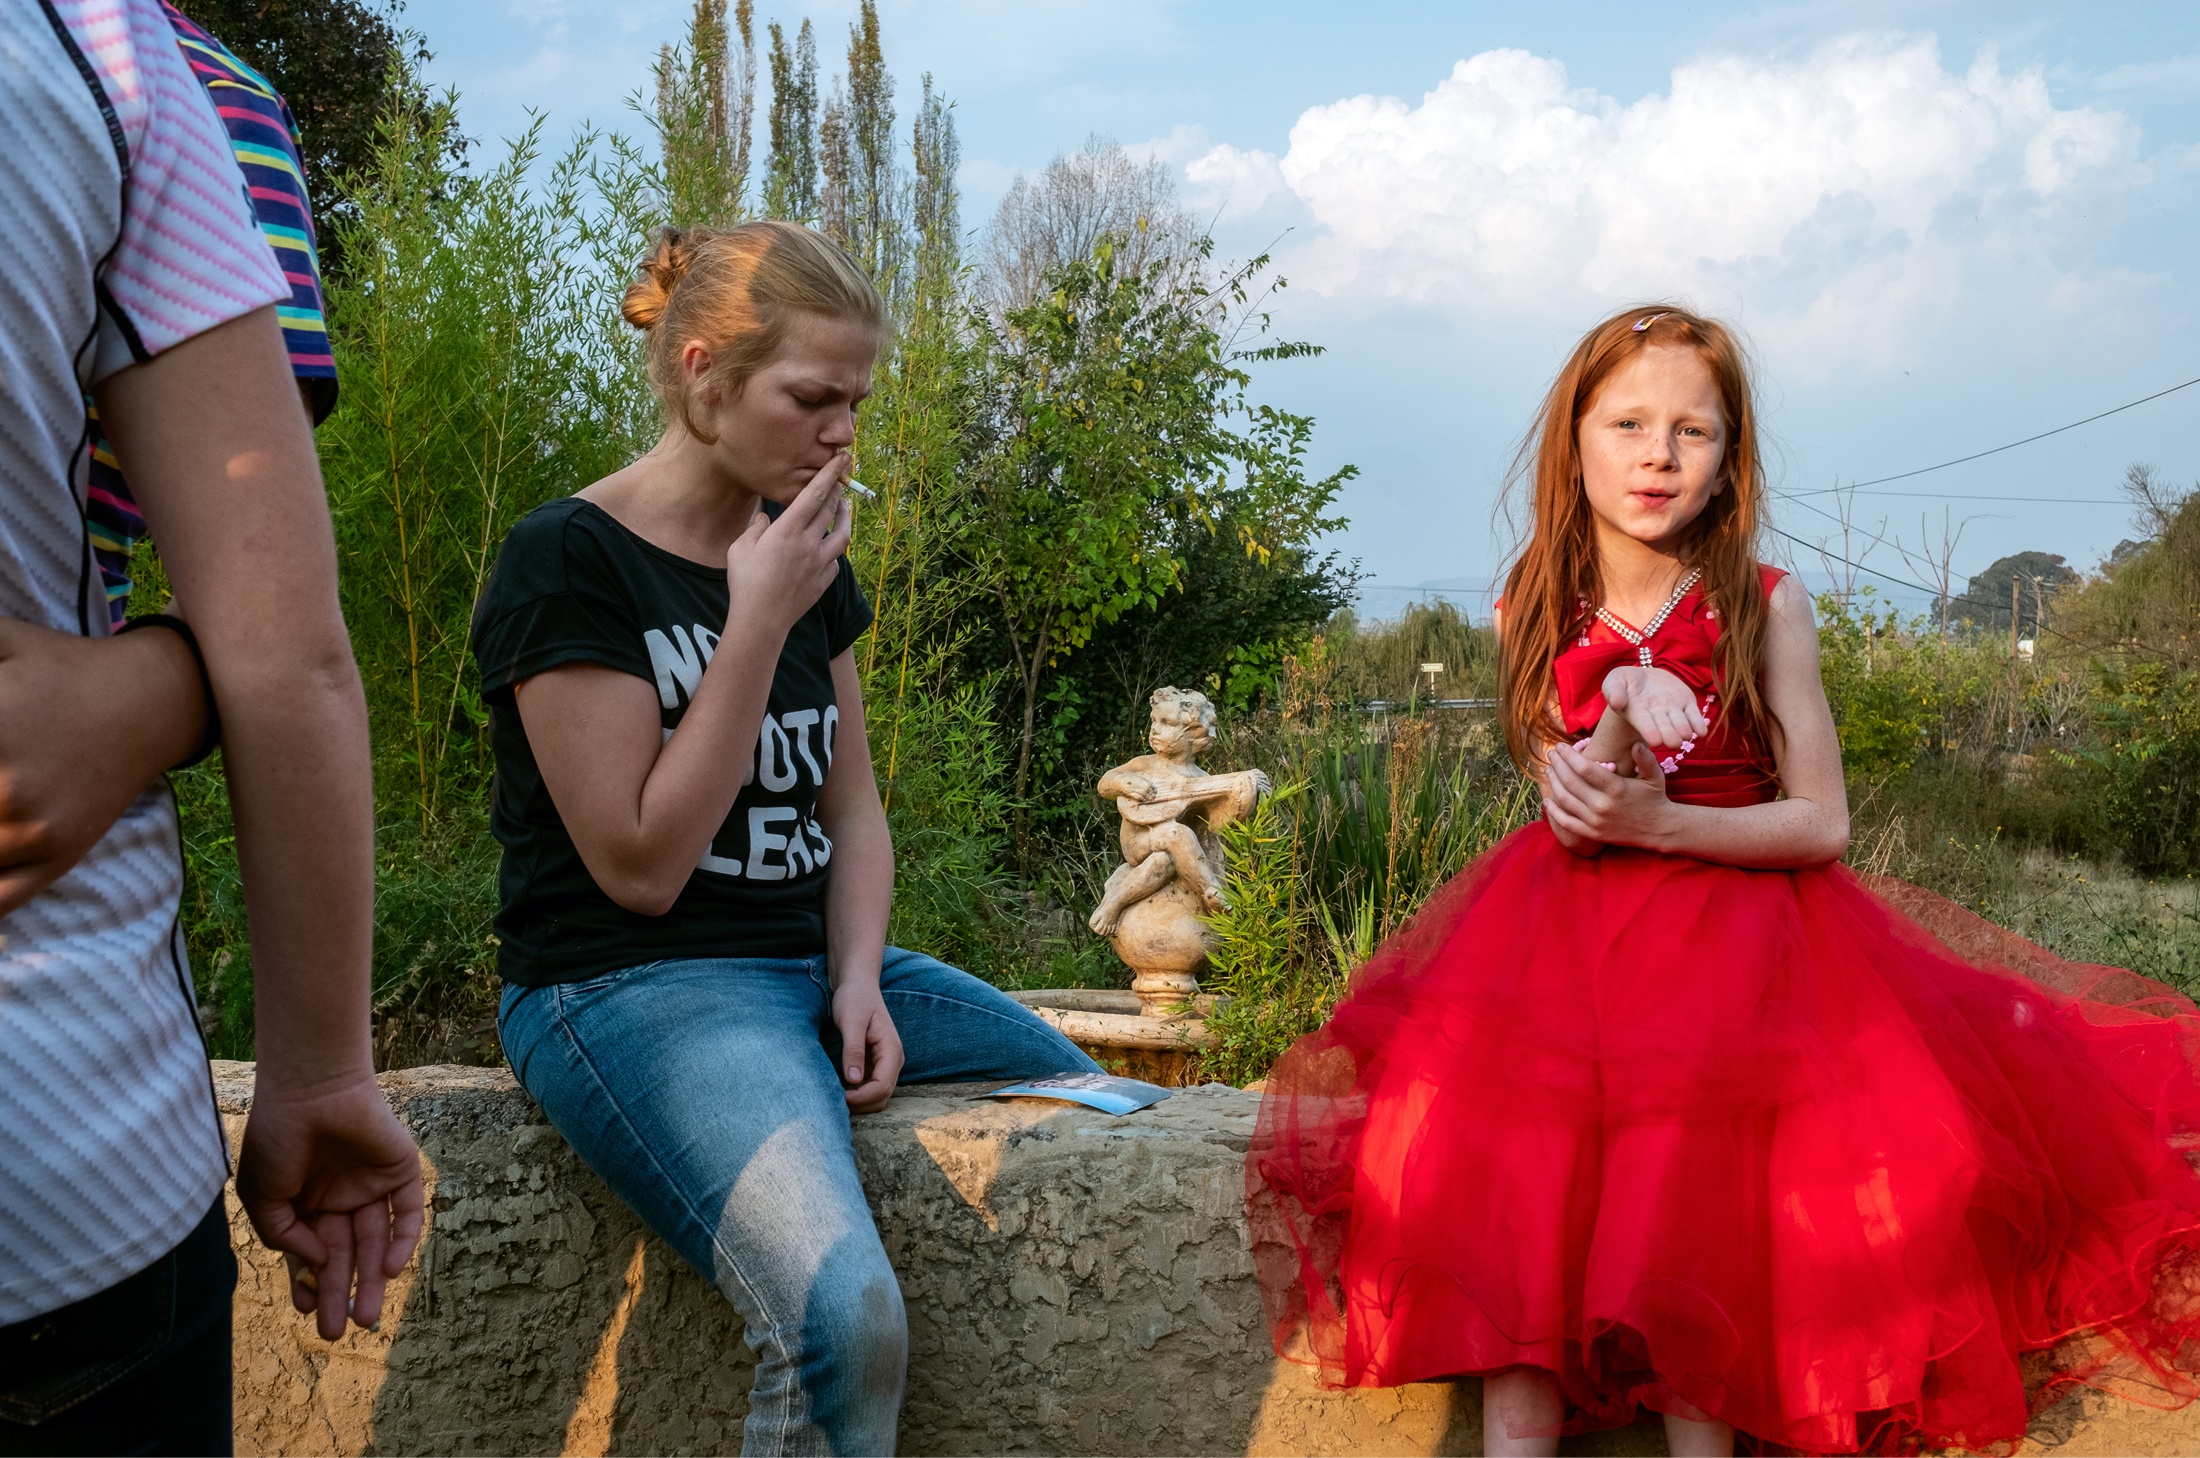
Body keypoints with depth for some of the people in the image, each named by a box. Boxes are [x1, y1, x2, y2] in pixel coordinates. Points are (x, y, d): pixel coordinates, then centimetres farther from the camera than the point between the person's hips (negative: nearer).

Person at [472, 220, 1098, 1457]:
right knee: (846, 1319, -32)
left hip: (813, 964, 8)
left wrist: (859, 979, -4)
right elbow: (643, 866, -16)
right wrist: (758, 623, -17)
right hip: (631, 985, -8)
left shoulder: (809, 554, 10)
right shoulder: (568, 562, -12)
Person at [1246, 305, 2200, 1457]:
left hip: (1739, 922, -2)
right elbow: (1573, 817, -4)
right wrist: (1624, 705, -25)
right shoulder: (1537, 614, 4)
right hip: (1569, 933, 2)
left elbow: (1822, 825, -5)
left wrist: (1659, 823, -20)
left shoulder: (1765, 607, -2)